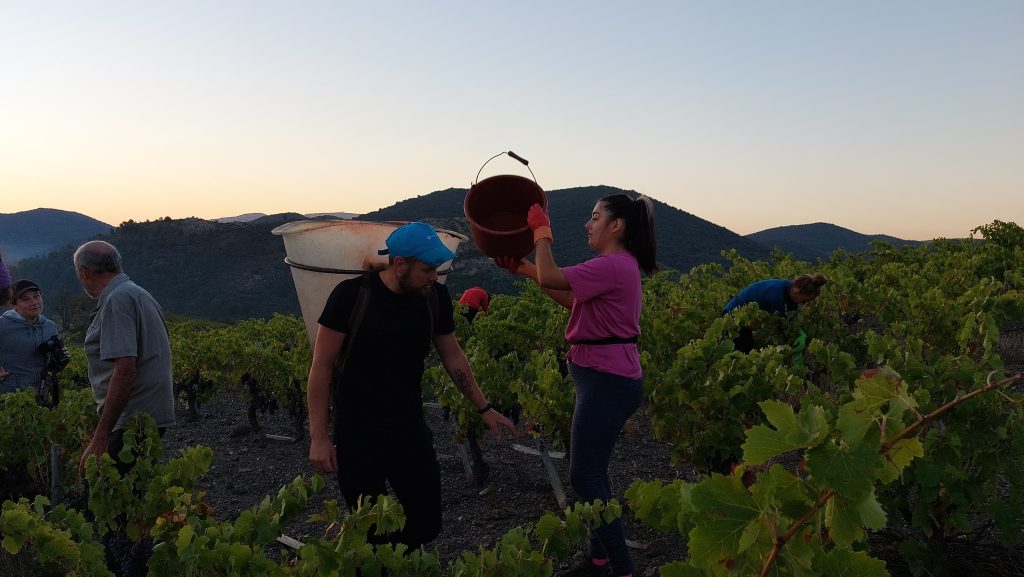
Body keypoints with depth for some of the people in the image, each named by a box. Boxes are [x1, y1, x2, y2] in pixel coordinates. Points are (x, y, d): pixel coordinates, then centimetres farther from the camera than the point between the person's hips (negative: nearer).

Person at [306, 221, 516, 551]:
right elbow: (322, 366, -12)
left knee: (427, 522, 7)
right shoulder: (351, 295, -17)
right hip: (356, 434, -4)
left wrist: (484, 409, 12)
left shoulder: (435, 297, -5)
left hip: (409, 429, 4)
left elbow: (453, 357, 10)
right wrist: (318, 437, -13)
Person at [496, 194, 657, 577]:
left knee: (584, 477, -6)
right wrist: (522, 268, 14)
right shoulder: (620, 265, 15)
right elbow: (570, 298, 16)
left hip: (607, 381, -11)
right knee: (592, 472, 17)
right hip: (607, 378, 11)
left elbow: (549, 277, -22)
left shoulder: (612, 265, -19)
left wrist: (542, 230, -6)